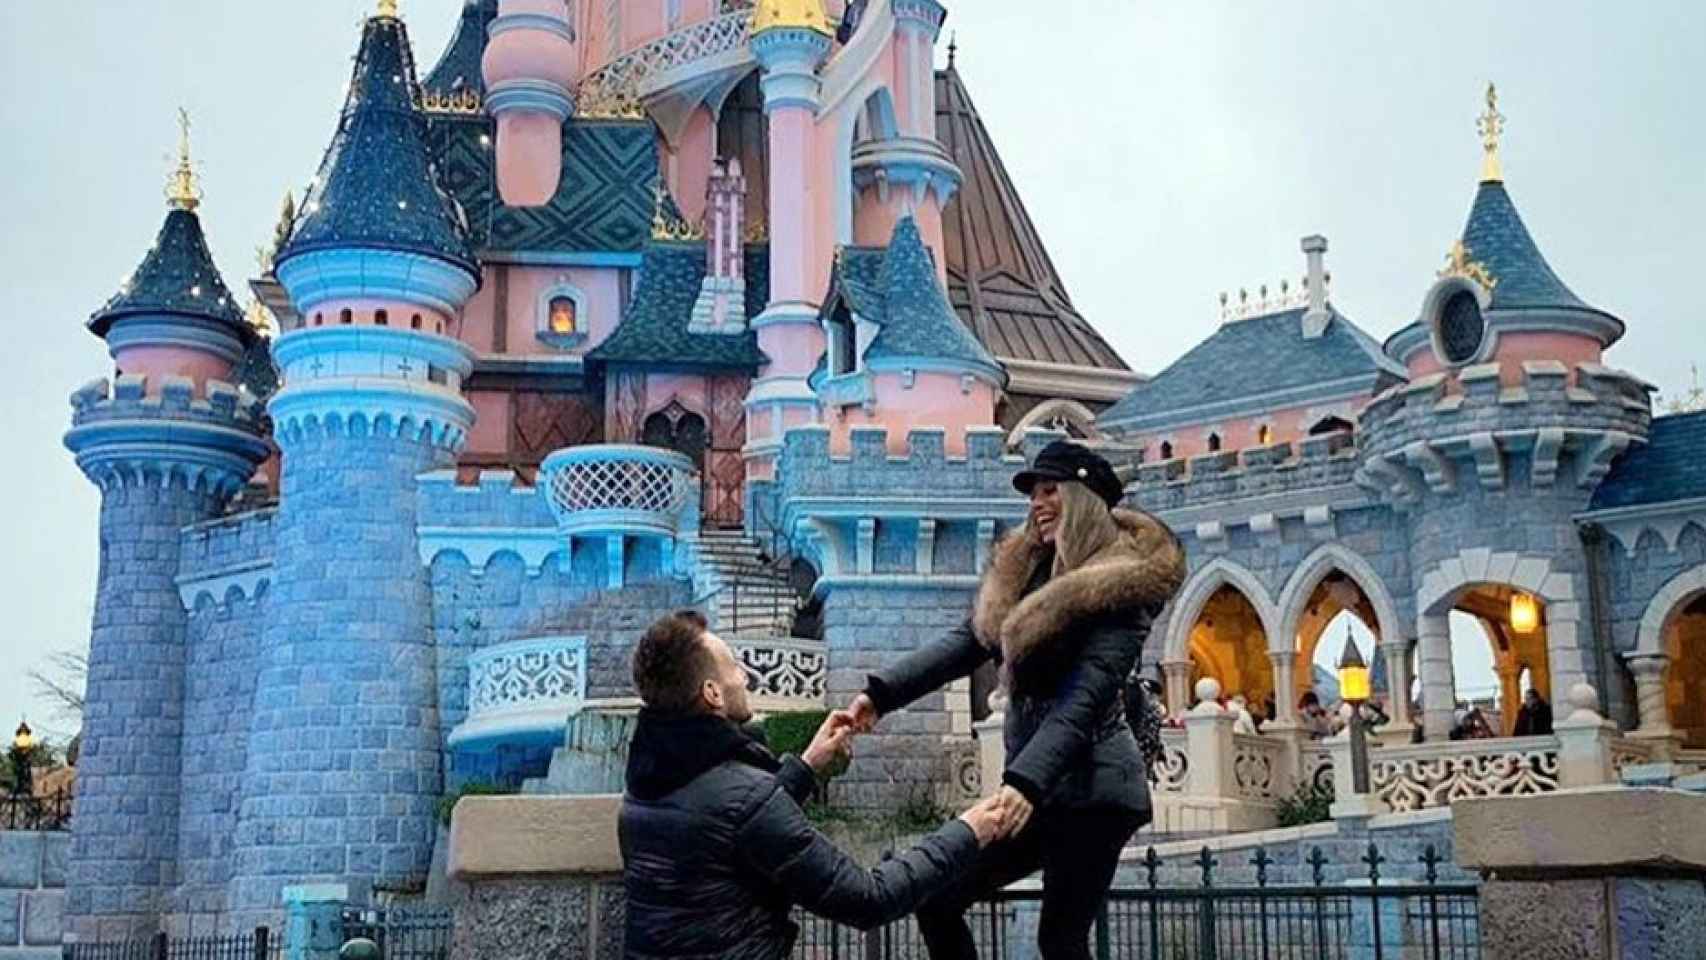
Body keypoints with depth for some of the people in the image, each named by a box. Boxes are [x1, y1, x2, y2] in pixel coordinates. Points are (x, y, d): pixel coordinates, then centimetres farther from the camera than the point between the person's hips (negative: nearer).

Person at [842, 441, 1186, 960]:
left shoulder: (1118, 588, -15)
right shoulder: (1025, 569, 10)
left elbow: (1083, 701, -24)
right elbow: (967, 642, 6)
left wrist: (1026, 781, -36)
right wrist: (882, 691, -7)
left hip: (1090, 790, -8)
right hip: (1037, 785, 8)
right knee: (936, 900, 7)